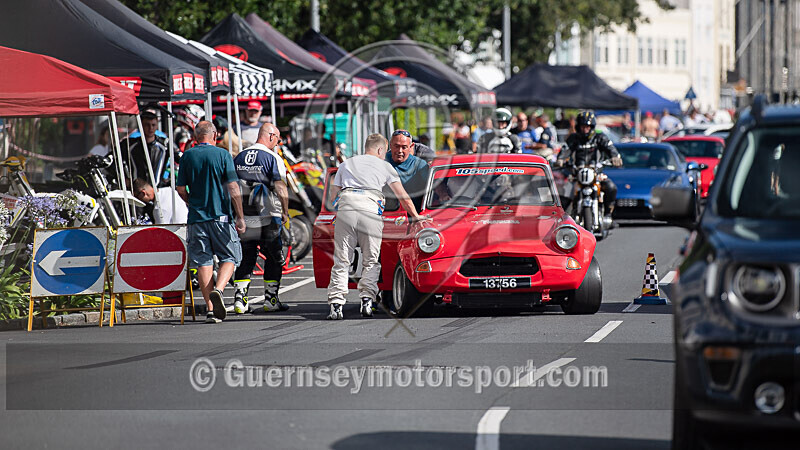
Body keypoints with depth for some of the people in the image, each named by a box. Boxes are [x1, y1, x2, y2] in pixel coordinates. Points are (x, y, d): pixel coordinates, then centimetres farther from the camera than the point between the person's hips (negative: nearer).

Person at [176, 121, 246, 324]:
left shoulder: (187, 156, 3)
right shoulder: (222, 155, -3)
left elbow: (181, 189, 5)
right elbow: (233, 189, -8)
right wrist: (240, 217, -4)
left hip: (197, 216, 2)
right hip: (221, 216, -2)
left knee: (203, 261, 6)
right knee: (229, 257, 9)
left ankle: (211, 308, 1)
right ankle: (218, 290, -17)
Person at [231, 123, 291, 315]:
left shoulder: (238, 158, 10)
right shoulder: (273, 158, -8)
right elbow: (281, 189, -13)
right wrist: (285, 212, -2)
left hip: (244, 218, 5)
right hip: (267, 217, -5)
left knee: (245, 258, 9)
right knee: (274, 257, 8)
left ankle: (239, 299, -1)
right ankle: (271, 300, 8)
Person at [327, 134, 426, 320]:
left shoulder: (346, 164, 29)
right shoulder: (384, 166, 24)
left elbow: (334, 193, 23)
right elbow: (402, 196, 25)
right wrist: (415, 216, 36)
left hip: (345, 206, 1)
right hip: (371, 206, -1)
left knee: (341, 261, 1)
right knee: (371, 261, 6)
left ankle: (336, 305, -9)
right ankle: (366, 300, -10)